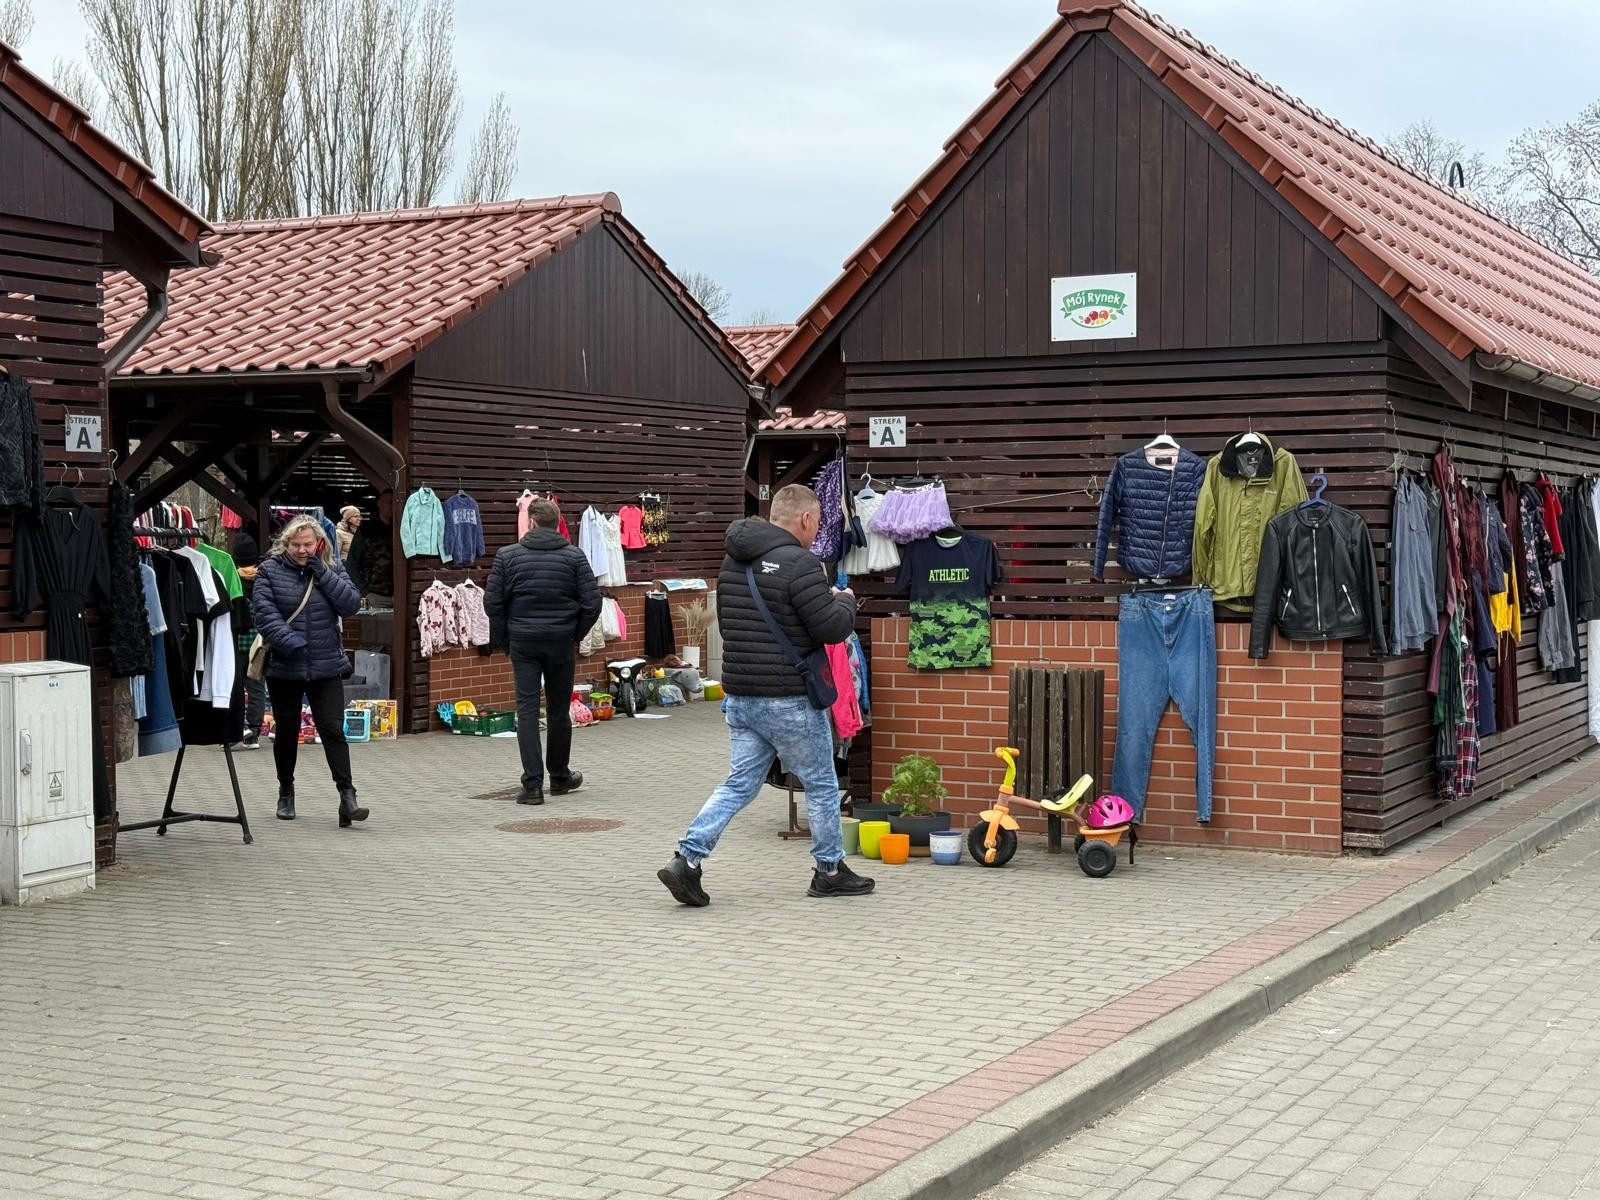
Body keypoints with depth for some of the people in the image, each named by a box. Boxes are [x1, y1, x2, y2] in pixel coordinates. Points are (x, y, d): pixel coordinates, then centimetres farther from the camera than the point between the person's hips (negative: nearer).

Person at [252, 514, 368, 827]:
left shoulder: (332, 571, 5)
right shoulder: (270, 570, -2)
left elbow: (352, 605, -7)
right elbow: (264, 611, -12)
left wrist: (322, 574, -14)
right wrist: (290, 643, -24)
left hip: (326, 669, 0)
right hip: (284, 669, 0)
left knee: (333, 731, -7)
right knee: (286, 733, 13)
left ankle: (347, 796, -9)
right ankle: (286, 793, 29)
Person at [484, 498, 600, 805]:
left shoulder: (507, 555, -1)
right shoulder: (574, 556, -1)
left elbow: (492, 602, -3)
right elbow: (592, 603, -5)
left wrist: (503, 641, 6)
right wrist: (576, 635, 8)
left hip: (522, 642, -1)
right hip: (561, 641, 1)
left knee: (527, 709, 0)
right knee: (559, 710, 13)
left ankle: (532, 784, -7)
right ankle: (559, 777, 28)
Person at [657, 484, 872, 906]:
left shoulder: (732, 562, 10)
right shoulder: (799, 564, -17)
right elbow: (832, 628, -18)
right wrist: (844, 601, 5)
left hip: (739, 697, 7)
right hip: (789, 701, -7)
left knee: (740, 783, 11)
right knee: (821, 785, 10)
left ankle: (687, 859, -1)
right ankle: (830, 871, 21)